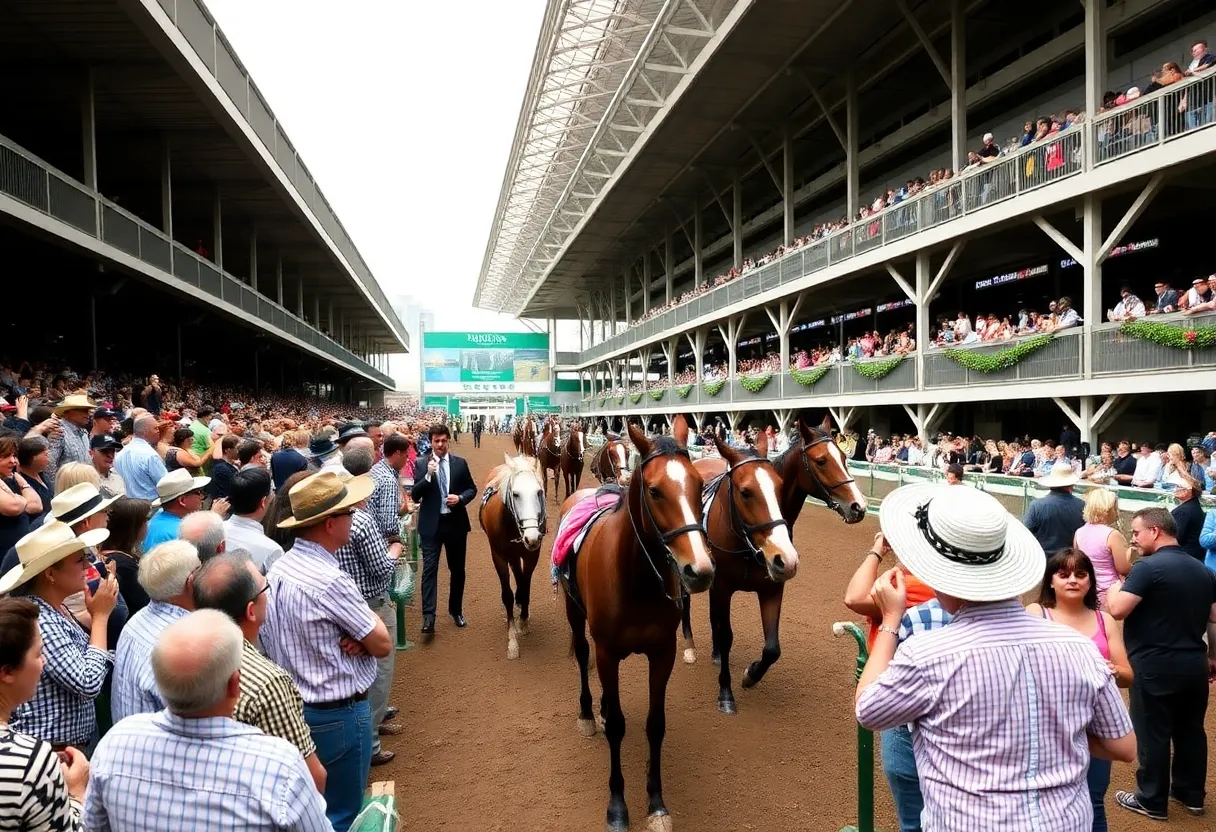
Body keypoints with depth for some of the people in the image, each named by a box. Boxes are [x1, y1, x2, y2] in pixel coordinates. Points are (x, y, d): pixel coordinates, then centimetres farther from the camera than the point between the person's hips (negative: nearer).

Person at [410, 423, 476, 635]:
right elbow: (415, 496, -8)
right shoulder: (421, 464, -4)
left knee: (457, 569, 14)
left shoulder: (460, 463, 2)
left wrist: (460, 498, -11)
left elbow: (472, 489, 10)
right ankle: (428, 617, -10)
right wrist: (428, 476, -23)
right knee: (429, 569, -9)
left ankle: (456, 610, 31)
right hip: (431, 524, -3)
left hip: (456, 523, 3)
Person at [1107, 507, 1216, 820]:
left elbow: (1117, 610, -23)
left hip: (1155, 667, -8)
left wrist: (1114, 587, -3)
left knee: (1152, 734, 5)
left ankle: (1152, 801, 16)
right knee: (1191, 730, 19)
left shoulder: (1148, 567, -19)